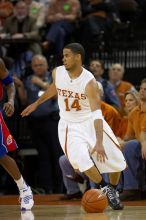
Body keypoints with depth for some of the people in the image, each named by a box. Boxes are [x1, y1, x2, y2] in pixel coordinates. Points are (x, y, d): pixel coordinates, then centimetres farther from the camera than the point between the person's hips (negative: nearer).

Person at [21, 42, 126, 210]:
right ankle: (105, 188, -6)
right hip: (70, 125, 2)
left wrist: (99, 143, -43)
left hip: (91, 122, -1)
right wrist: (36, 104, 22)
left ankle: (113, 190, 29)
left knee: (116, 160, 0)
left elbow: (97, 113, -33)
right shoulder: (57, 73, -11)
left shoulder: (89, 81, -26)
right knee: (81, 159, -26)